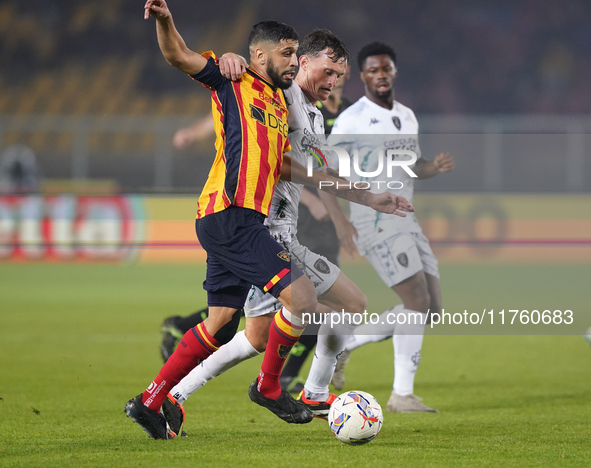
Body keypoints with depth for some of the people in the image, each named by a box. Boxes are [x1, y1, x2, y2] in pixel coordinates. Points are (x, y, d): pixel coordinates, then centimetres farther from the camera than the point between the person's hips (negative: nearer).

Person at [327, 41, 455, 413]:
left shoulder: (408, 117, 14)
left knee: (431, 308, 5)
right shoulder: (351, 120, -9)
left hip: (406, 221, 8)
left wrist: (435, 166, 2)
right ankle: (402, 394, -10)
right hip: (376, 222, -8)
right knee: (418, 301, -16)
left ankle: (345, 343, 17)